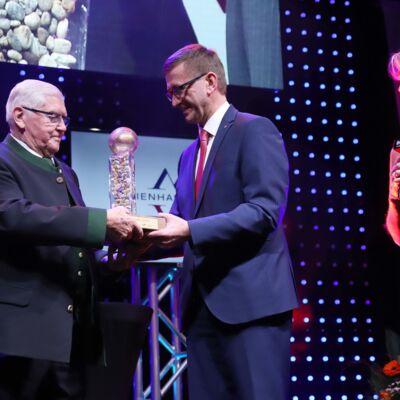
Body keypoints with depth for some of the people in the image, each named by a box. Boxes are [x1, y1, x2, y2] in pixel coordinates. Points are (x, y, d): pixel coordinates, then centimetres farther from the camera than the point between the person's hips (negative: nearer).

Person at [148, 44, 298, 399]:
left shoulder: (255, 130, -4)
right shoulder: (190, 154, 21)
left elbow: (265, 210, -15)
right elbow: (181, 223, 18)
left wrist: (190, 229, -22)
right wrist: (145, 240, -3)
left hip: (251, 299, -8)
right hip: (204, 305, 8)